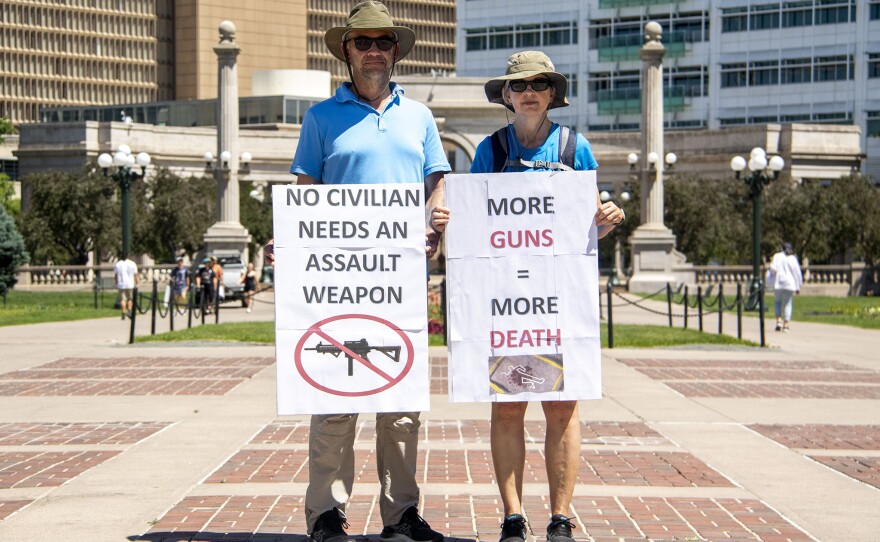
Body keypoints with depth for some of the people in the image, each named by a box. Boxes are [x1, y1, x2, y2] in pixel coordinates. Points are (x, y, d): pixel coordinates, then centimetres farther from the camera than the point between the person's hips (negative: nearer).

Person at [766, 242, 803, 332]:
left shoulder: (777, 256, 0)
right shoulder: (793, 258, 2)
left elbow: (773, 268, -13)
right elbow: (797, 273, 3)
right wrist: (798, 287, 9)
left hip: (778, 283, 0)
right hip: (790, 284, 1)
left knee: (777, 301, 17)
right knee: (787, 304, 7)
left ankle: (779, 320, 0)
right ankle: (786, 325, 1)